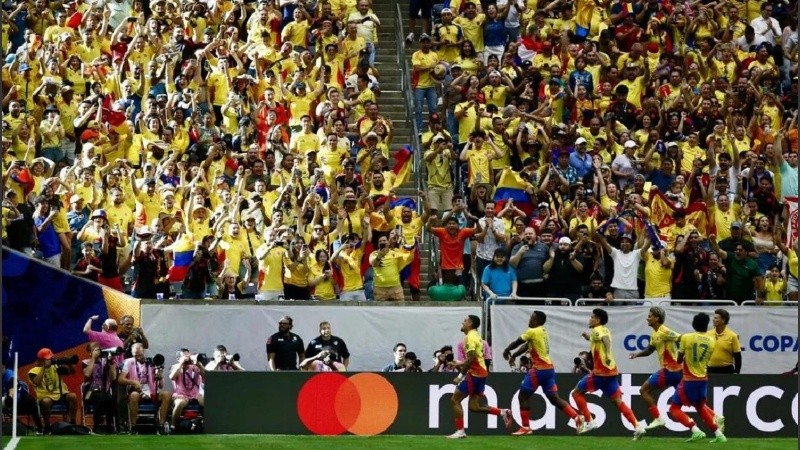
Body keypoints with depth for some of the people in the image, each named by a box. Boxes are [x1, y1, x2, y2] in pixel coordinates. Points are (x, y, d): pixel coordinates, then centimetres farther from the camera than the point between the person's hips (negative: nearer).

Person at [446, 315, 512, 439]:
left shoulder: (470, 337, -13)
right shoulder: (475, 336, 18)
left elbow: (471, 359, -21)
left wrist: (460, 376, -19)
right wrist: (458, 364, 22)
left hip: (474, 374, -9)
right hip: (481, 373, 9)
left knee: (455, 400, -3)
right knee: (474, 407, 9)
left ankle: (460, 431, -5)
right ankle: (503, 413, 3)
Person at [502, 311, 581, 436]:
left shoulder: (532, 332, -12)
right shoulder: (543, 332, 14)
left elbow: (517, 343, -1)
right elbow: (526, 346, 23)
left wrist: (507, 351, 16)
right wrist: (513, 356, 23)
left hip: (539, 369, -8)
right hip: (549, 368, 8)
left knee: (523, 396, 2)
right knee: (554, 399, 9)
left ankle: (525, 427, 3)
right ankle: (576, 417, -3)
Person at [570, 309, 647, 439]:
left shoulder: (597, 330, -9)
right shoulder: (605, 330, 17)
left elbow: (605, 338, -32)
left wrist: (608, 354, -47)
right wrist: (589, 336, 29)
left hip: (600, 372, -8)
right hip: (611, 371, 8)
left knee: (576, 393, 5)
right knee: (617, 401, 6)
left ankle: (589, 422, 0)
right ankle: (638, 426, -7)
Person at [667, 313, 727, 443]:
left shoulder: (686, 338, -12)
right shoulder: (711, 341, -1)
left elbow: (679, 360, -2)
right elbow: (707, 360, 11)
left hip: (689, 380, -5)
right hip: (703, 379, 5)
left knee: (674, 408, 4)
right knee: (700, 406, 26)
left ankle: (696, 430, -12)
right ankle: (718, 434, 21)